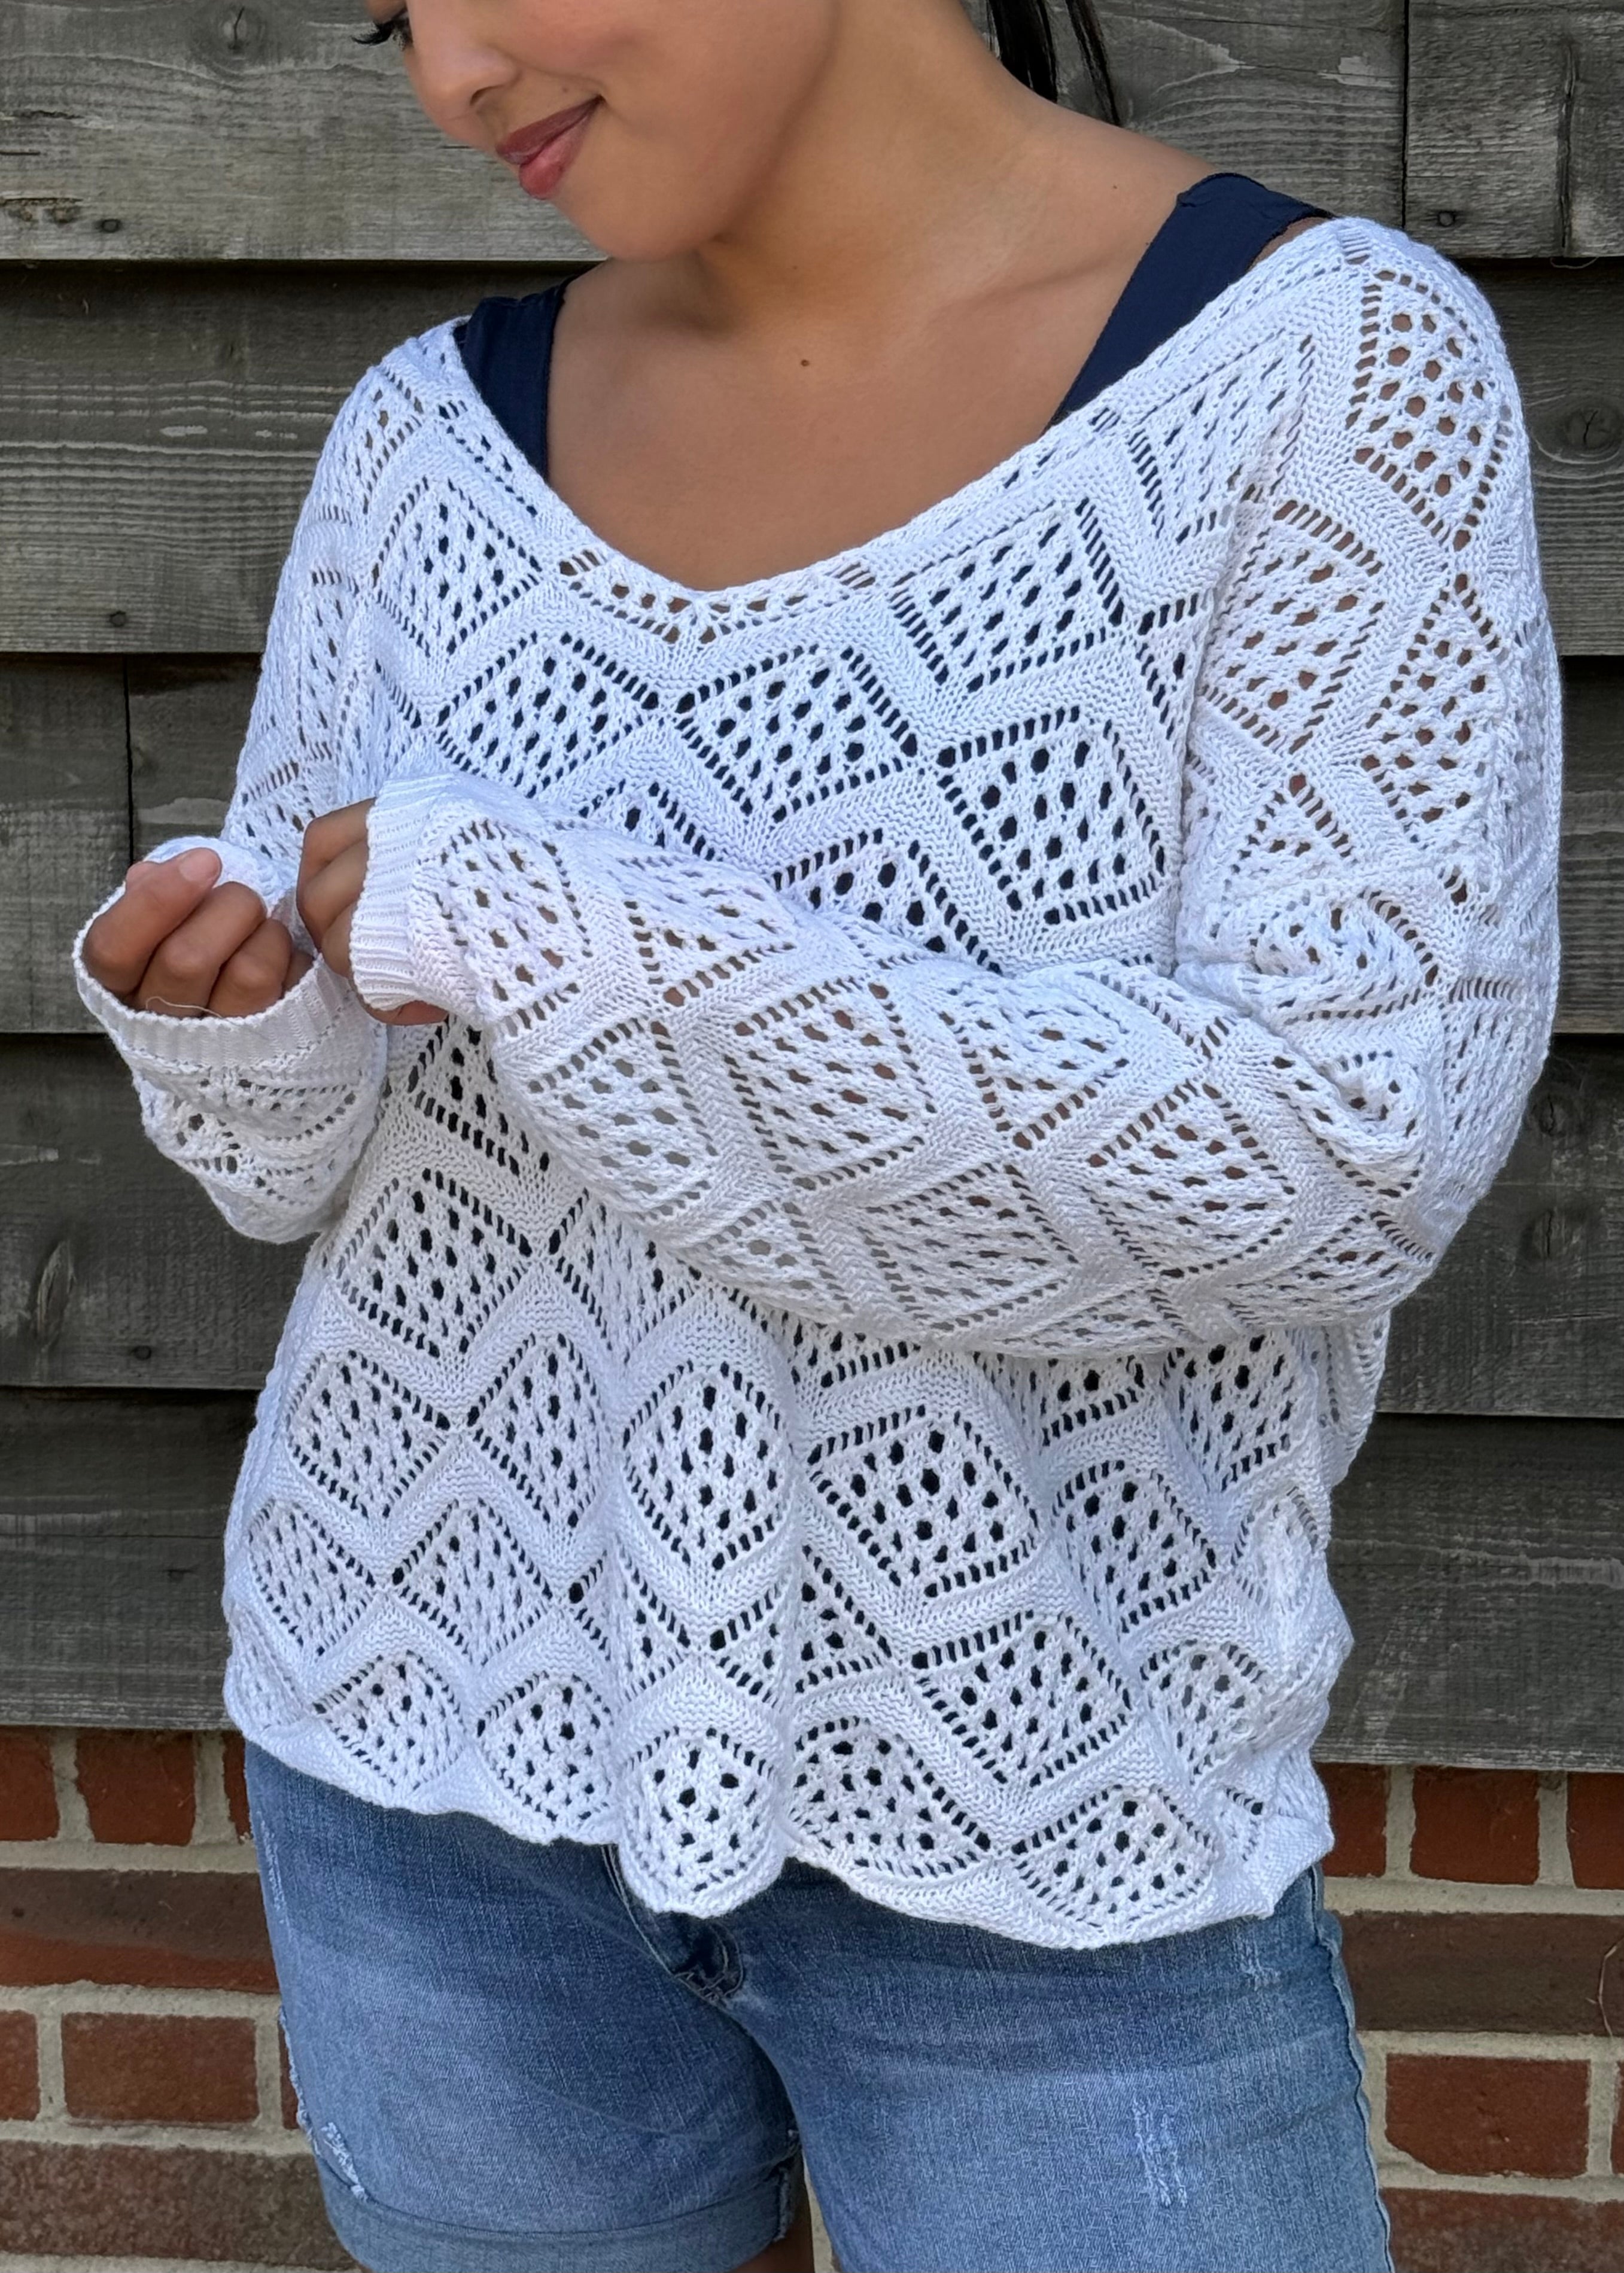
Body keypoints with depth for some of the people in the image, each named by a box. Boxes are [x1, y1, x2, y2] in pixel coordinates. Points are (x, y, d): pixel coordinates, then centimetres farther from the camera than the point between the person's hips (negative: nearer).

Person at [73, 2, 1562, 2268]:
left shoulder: (1329, 364, -12)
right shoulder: (437, 435, 0)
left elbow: (1340, 1163, -21)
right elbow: (321, 1143, 5)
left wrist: (551, 937, -23)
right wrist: (232, 1015, -18)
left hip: (1046, 1817, -3)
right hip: (447, 1735, 4)